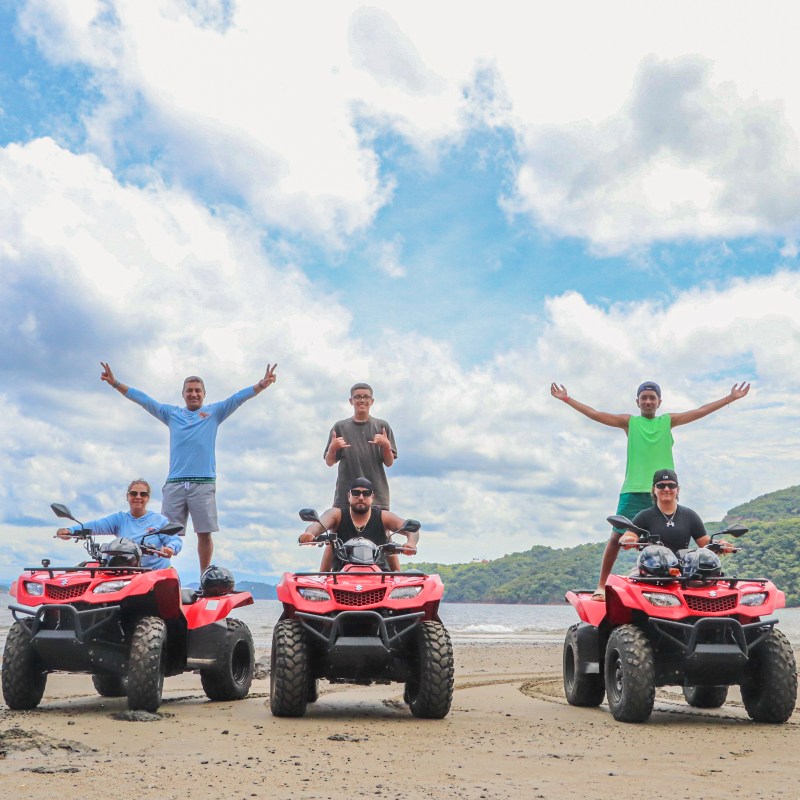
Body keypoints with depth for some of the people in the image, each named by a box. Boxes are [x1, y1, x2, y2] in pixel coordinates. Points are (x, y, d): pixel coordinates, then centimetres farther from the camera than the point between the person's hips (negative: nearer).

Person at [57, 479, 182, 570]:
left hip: (158, 572, -1)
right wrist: (71, 530, -21)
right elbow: (96, 525, -3)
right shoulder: (120, 519, 11)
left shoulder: (159, 520, 7)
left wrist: (170, 548, -29)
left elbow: (175, 540, -3)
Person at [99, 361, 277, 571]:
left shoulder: (214, 412, 14)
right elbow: (143, 399, 17)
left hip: (203, 483, -2)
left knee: (204, 533, -2)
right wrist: (115, 383, 10)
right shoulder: (171, 413, 20)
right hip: (174, 483, 2)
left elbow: (240, 397, 3)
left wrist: (261, 385, -13)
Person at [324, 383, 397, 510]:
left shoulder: (382, 426, 10)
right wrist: (332, 448, -10)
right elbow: (329, 462, 10)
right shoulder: (340, 427, 11)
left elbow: (389, 463, 8)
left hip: (377, 493, 0)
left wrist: (386, 446, -11)